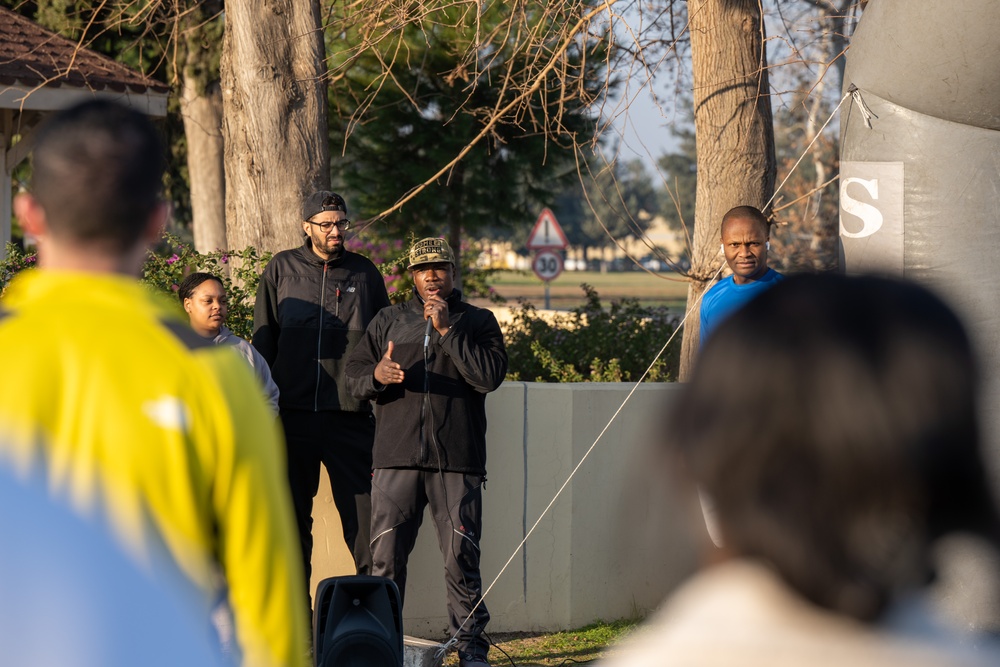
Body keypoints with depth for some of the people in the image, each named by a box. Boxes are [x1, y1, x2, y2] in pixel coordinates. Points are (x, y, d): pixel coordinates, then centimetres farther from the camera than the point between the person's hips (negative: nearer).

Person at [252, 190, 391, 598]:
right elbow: (263, 339, 10)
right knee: (290, 515, 6)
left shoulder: (364, 274, 10)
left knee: (363, 511, -6)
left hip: (350, 415, -1)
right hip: (292, 414, 1)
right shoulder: (281, 270, 9)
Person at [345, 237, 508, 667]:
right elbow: (353, 373, 13)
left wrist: (446, 329, -10)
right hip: (396, 458, 2)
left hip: (457, 460, -2)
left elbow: (490, 376, -6)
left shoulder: (477, 322, 10)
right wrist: (376, 376, -10)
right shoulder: (389, 321, 17)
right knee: (386, 554, -2)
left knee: (461, 555, -3)